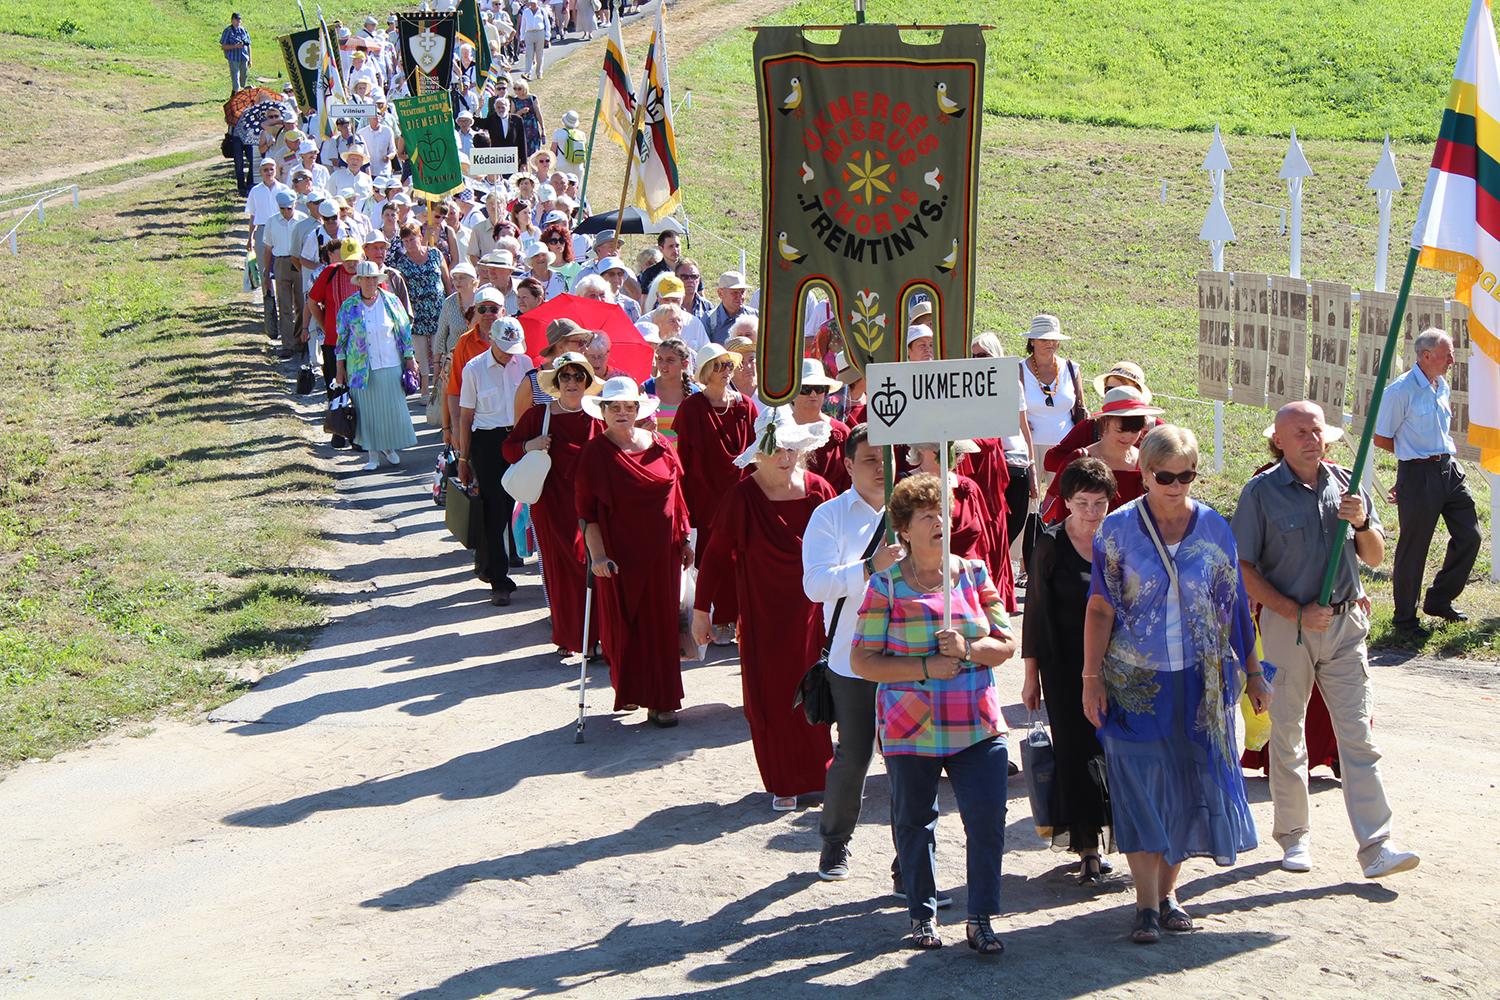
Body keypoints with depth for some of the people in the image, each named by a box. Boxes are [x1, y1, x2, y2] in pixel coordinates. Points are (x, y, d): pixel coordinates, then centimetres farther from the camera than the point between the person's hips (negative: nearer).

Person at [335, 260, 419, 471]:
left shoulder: (391, 301, 0)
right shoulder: (349, 306, -1)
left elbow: (405, 330, 5)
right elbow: (341, 337, 6)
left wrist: (410, 358, 4)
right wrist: (340, 367, 5)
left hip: (390, 365, 1)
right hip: (362, 368, -1)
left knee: (393, 408, 4)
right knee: (368, 410, 3)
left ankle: (390, 447, 23)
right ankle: (373, 453, 12)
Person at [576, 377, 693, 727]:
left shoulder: (659, 447, 5)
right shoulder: (594, 454, -5)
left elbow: (676, 497, 12)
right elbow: (587, 511, -7)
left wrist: (685, 540, 11)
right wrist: (597, 554, -15)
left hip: (661, 552, 3)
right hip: (619, 552, -3)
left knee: (660, 623, 4)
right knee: (623, 623, 4)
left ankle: (660, 700, 10)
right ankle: (628, 690, 21)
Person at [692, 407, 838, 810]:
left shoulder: (818, 490, -3)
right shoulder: (742, 497, -9)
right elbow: (716, 553, -3)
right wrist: (700, 609, -2)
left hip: (812, 610, 2)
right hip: (764, 614, -2)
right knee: (772, 698, 3)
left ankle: (823, 773, 25)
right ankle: (784, 783, 18)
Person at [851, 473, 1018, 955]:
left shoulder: (973, 574, 6)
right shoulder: (885, 586, -2)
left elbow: (1007, 643, 6)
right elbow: (862, 661, -6)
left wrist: (969, 650, -14)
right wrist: (925, 668, -15)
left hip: (977, 728, 2)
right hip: (911, 729, -2)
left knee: (988, 820, -5)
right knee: (913, 823, 9)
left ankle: (980, 920, 7)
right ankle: (922, 915, 27)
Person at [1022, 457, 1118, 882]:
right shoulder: (1050, 545, -3)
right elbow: (1036, 610, 0)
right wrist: (1031, 675, -1)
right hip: (1065, 666, -2)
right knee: (1077, 751, -3)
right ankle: (1088, 851, 0)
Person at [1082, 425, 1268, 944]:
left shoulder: (1214, 528, 3)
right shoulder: (1119, 528, -4)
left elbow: (1234, 608, 8)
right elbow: (1100, 609, -2)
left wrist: (1252, 672, 10)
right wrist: (1092, 678, -5)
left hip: (1199, 681, 2)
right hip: (1134, 680, -2)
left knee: (1189, 783, 6)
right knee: (1140, 785, -5)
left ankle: (1168, 890, 21)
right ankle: (1146, 903, 1)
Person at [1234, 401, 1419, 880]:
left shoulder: (1346, 484, 6)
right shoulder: (1261, 492, -5)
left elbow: (1374, 558, 11)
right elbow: (1243, 569, -6)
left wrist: (1361, 522, -10)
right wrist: (1296, 612, -13)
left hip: (1345, 623, 2)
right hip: (1287, 625, -2)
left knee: (1358, 734, -2)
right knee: (1287, 733, 8)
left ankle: (1376, 847, -4)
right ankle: (1293, 836, 22)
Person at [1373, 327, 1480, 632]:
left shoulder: (1442, 386, 11)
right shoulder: (1401, 391, -14)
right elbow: (1381, 439, -9)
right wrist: (1414, 455, 1)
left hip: (1449, 469, 8)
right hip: (1418, 475, -8)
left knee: (1469, 536, 8)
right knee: (1413, 549, 1)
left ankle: (1439, 601, 25)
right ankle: (1405, 618, 14)